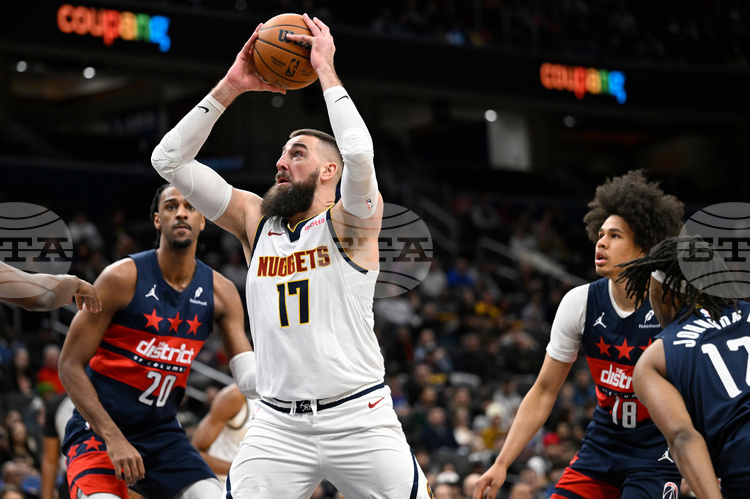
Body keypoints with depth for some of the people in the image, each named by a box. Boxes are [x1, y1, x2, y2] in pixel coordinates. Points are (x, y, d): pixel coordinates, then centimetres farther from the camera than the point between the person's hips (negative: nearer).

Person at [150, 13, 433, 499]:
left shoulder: (351, 221, 0)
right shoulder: (255, 219, 11)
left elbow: (358, 153, -23)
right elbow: (169, 160, 7)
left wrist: (325, 69, -12)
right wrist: (231, 86, 1)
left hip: (358, 419, -3)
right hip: (277, 424, 3)